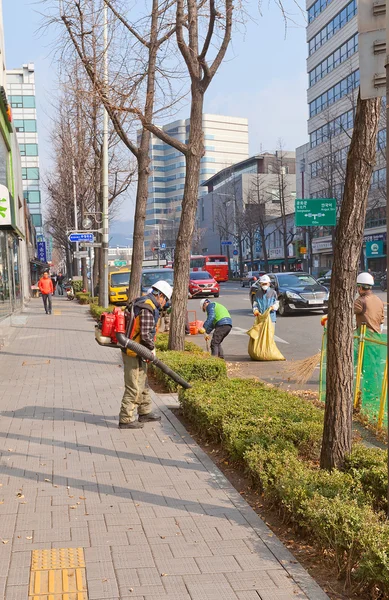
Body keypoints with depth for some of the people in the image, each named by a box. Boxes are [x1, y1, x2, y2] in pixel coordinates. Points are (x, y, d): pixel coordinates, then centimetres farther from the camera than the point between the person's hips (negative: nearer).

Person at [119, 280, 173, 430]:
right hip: (134, 353, -11)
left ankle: (145, 412, 35)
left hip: (134, 350, 11)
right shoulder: (148, 309, -20)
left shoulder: (141, 302, 13)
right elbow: (146, 334, -25)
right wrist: (152, 348, -8)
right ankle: (126, 420, 4)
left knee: (142, 383, 22)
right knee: (133, 387, -3)